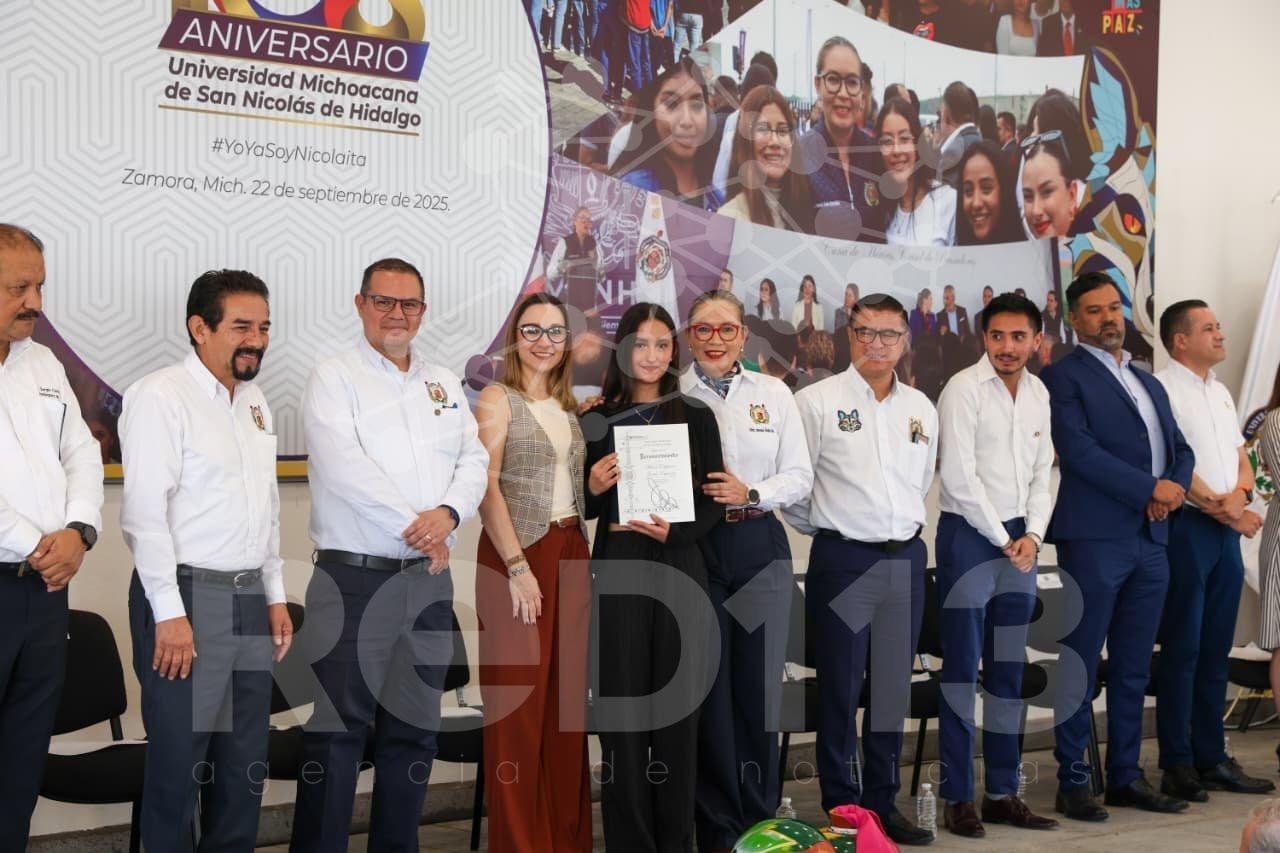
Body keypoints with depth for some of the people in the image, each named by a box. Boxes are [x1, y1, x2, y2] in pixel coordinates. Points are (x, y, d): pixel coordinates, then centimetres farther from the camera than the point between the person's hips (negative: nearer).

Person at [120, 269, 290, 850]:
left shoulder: (255, 403, 14)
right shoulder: (159, 396, -9)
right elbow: (143, 511, -15)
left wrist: (275, 595, 15)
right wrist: (169, 613, -18)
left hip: (249, 596, 7)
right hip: (186, 595, -7)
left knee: (245, 757, 12)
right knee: (179, 756, 0)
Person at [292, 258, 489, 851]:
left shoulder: (445, 384, 16)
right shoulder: (334, 378, -1)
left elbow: (475, 460, 8)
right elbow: (344, 468, -14)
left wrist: (448, 513, -12)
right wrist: (414, 527, -14)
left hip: (430, 580, 6)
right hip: (355, 578, -5)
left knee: (414, 732, 12)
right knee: (338, 730, -4)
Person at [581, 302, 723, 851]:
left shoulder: (696, 417, 7)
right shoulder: (597, 420, 6)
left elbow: (714, 502, 5)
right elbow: (585, 509, 10)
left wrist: (673, 532, -12)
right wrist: (593, 488, -11)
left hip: (679, 569, 1)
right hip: (616, 570, 0)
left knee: (678, 707, 4)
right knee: (621, 707, 1)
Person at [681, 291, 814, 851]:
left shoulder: (774, 393, 8)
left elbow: (800, 477, 5)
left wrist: (751, 494, -11)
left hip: (760, 544, 2)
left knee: (760, 683, 5)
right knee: (708, 683, 2)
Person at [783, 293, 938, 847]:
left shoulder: (921, 409, 11)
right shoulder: (817, 401, -5)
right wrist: (826, 526, 6)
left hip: (905, 559, 5)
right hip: (842, 559, -5)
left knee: (893, 687, 11)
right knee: (840, 690, 2)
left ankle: (882, 802, 23)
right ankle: (842, 809, 13)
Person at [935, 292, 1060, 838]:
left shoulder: (1039, 394, 9)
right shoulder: (964, 389, -10)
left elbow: (1042, 473, 12)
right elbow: (959, 476, -14)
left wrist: (1032, 536, -1)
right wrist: (1002, 541, -10)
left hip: (1020, 541, 6)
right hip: (968, 535, -6)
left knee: (1009, 671, 10)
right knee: (961, 670, -2)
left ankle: (1003, 793, 18)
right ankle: (957, 798, 5)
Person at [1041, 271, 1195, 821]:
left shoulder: (1150, 383, 21)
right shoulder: (1062, 377, -2)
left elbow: (1180, 449, 17)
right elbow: (1079, 451, -14)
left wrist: (1175, 487, -5)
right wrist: (1150, 489, -14)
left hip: (1151, 540, 7)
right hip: (1094, 539, -7)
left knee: (1133, 669, 11)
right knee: (1080, 666, 0)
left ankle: (1125, 776, 19)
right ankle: (1072, 782, 7)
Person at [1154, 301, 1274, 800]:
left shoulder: (1220, 393, 19)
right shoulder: (1164, 390, -7)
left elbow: (1241, 457, 17)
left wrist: (1239, 495, -4)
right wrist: (1224, 510, -12)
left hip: (1227, 529, 8)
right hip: (1187, 528, -8)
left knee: (1216, 650, 10)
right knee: (1182, 649, -4)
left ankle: (1211, 758, 16)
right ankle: (1177, 765, 2)